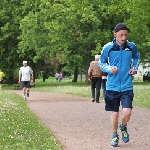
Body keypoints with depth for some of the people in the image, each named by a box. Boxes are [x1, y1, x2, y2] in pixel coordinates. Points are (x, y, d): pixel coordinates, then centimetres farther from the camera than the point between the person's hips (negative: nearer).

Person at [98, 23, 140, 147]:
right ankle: (115, 136, 30)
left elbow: (136, 58, 19)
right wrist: (109, 69, -14)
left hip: (127, 86, 0)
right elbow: (101, 63, 5)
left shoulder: (132, 47, -3)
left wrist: (135, 68, 1)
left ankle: (123, 127, 22)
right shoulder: (108, 47, -7)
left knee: (127, 112, -12)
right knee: (115, 113, 8)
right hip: (112, 86, 0)